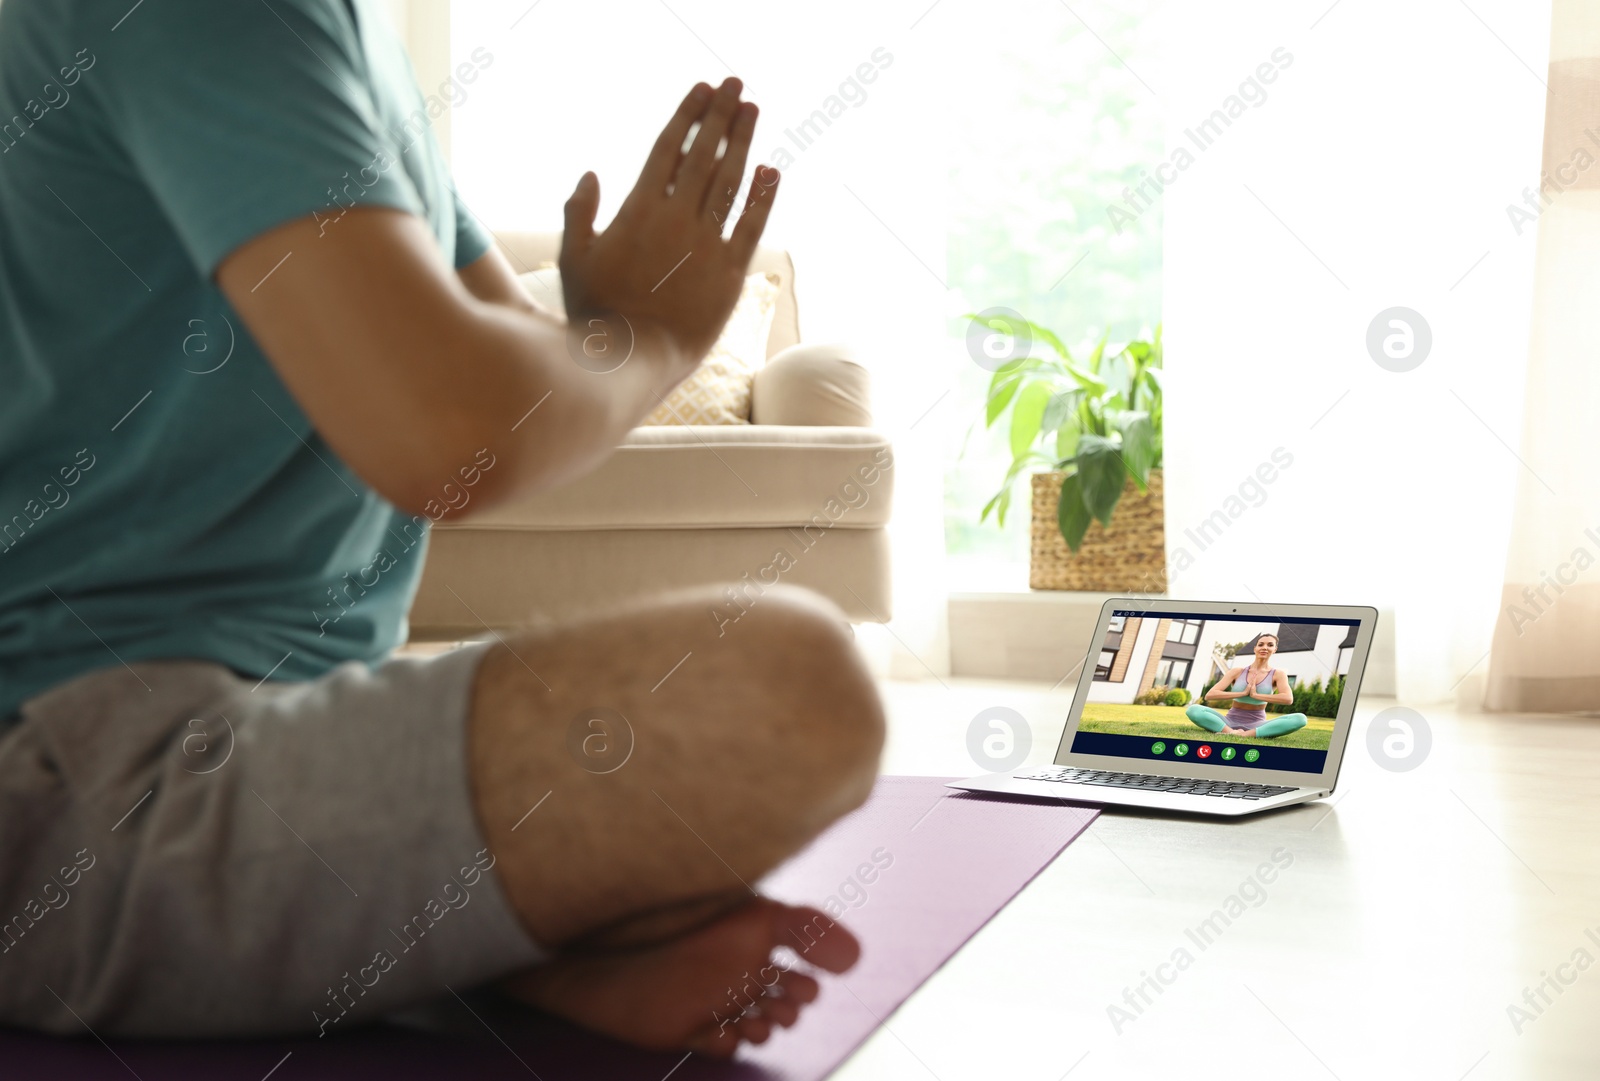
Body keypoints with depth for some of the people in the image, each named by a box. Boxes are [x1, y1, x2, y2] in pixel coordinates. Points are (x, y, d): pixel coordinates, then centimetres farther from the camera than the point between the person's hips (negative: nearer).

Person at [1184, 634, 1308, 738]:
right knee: (1193, 710, -25)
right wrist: (1243, 693, -13)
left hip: (1256, 725, 0)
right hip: (1230, 722, 0)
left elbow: (1288, 699, -20)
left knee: (1300, 719, -28)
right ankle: (1232, 732, -41)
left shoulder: (1277, 674, 1)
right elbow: (1209, 695, -7)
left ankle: (1245, 734, -39)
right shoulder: (1237, 672, 3)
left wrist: (1255, 695, -14)